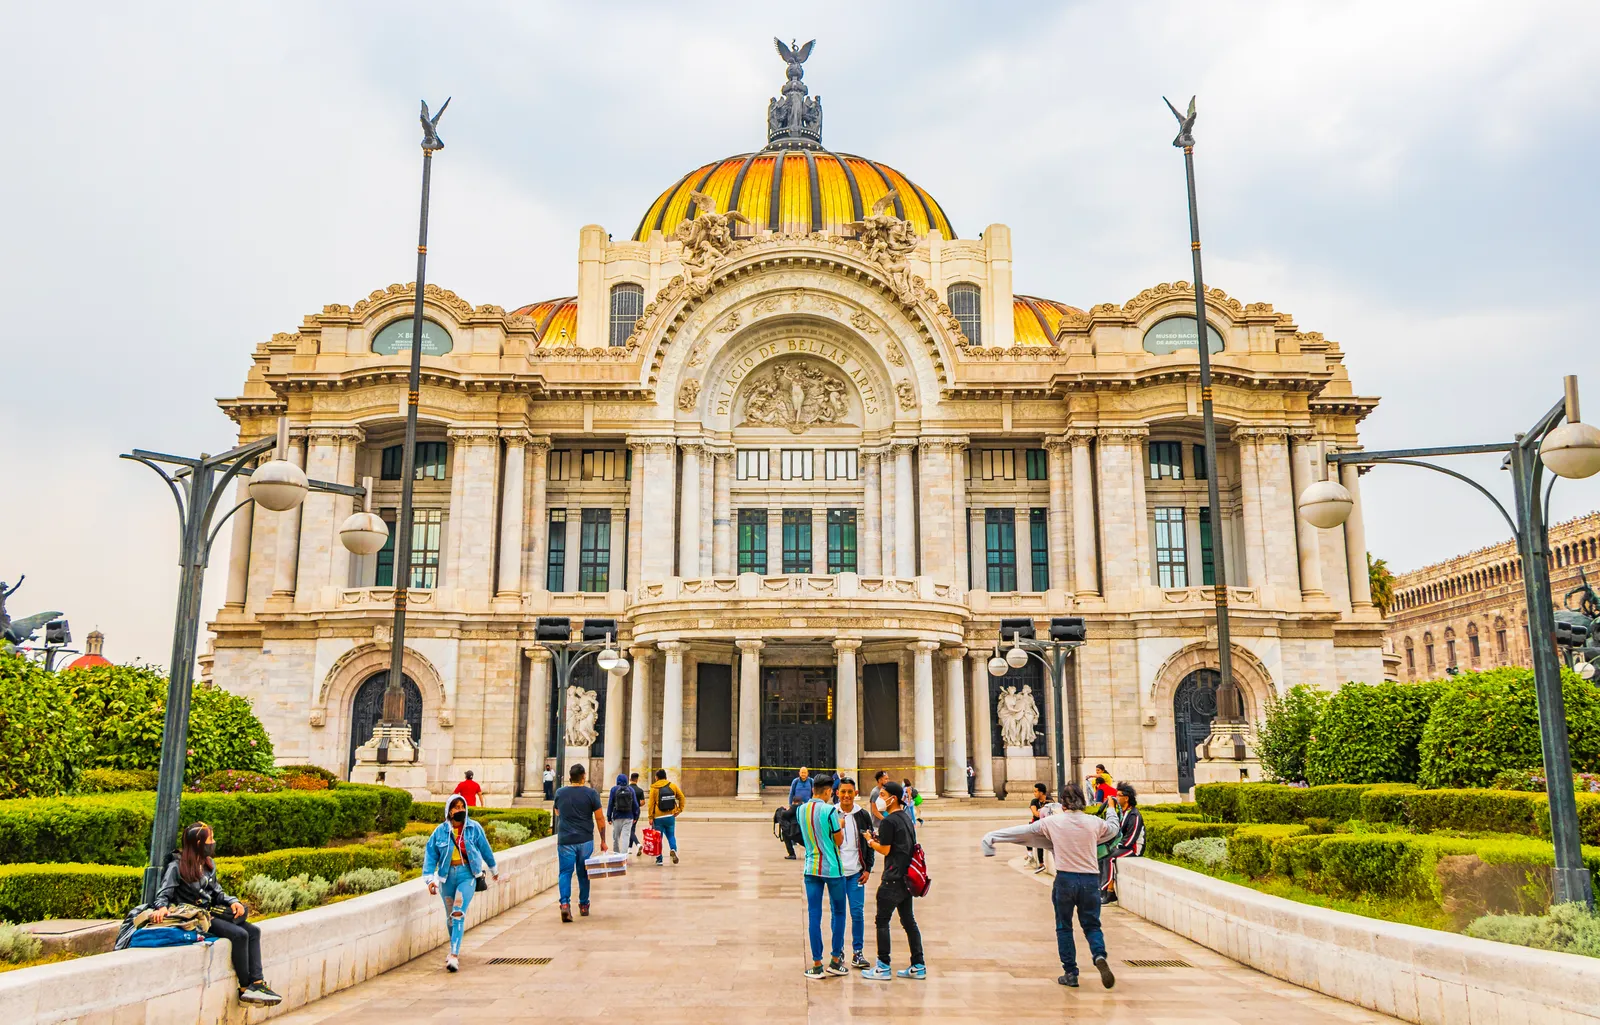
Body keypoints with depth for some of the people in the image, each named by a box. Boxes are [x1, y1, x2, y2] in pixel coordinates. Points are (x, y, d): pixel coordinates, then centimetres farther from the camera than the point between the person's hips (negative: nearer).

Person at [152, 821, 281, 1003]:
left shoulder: (209, 865, 15)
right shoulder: (177, 867, -7)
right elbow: (164, 894, -14)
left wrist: (232, 901, -6)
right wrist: (162, 907, -37)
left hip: (210, 912, 8)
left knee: (254, 930, -7)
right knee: (239, 934, -24)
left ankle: (256, 983, -17)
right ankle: (245, 989, -16)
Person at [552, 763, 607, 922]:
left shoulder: (560, 793, 4)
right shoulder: (591, 793, -3)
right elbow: (600, 819, -2)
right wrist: (603, 840, 6)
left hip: (565, 840, 0)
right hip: (585, 840, 0)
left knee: (565, 872, 2)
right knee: (583, 873, 12)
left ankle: (565, 903, -17)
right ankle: (584, 906, 21)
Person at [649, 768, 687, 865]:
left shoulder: (654, 788, -3)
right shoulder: (673, 786, 4)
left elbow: (651, 804, -6)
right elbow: (682, 798, 1)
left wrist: (650, 817, -4)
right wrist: (680, 810, 3)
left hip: (658, 817, -2)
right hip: (670, 816, 2)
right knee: (671, 835, 15)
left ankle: (659, 859, 9)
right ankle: (674, 850, -12)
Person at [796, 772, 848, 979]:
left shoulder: (800, 810, 4)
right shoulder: (829, 810, -14)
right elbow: (839, 841, -8)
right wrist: (840, 825, 12)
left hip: (811, 868, 4)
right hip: (833, 868, -4)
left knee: (814, 916, 4)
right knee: (838, 913, 11)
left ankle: (817, 965, 6)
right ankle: (835, 961, 13)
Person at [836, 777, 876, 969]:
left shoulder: (863, 815, 4)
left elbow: (870, 843, 9)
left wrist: (868, 869, 3)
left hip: (856, 872, 1)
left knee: (858, 912, 0)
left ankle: (858, 953, 10)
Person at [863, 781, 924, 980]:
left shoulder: (888, 821, -15)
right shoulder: (907, 818, 13)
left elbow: (885, 850, -15)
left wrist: (870, 841, 1)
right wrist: (880, 838, 14)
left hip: (893, 878, -9)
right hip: (907, 876, 9)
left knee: (882, 920, 0)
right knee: (908, 920, 12)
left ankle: (884, 967, 3)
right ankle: (918, 966, 13)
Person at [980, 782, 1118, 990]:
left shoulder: (1052, 822, -3)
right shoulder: (1094, 823, 0)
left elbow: (1022, 831, 5)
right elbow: (1113, 830, 22)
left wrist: (991, 837, 13)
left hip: (1065, 879, -1)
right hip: (1090, 879, 1)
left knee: (1064, 927, 14)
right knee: (1091, 925, 12)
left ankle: (1070, 973, 13)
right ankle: (1099, 956, -16)